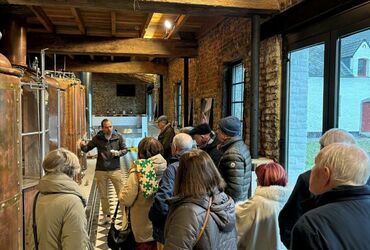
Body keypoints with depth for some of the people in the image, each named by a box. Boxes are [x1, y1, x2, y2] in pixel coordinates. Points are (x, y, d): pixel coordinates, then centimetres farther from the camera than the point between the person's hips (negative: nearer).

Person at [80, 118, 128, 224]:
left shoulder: (118, 137, -3)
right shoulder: (97, 138, -1)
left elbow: (125, 149, 4)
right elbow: (87, 148, 2)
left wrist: (118, 153, -17)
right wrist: (83, 145, -20)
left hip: (115, 170, -1)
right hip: (101, 171, 1)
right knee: (103, 195, 13)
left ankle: (124, 214, 19)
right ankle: (106, 216, 29)